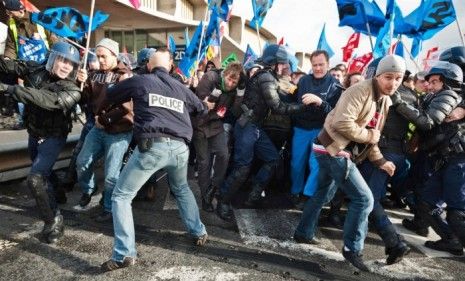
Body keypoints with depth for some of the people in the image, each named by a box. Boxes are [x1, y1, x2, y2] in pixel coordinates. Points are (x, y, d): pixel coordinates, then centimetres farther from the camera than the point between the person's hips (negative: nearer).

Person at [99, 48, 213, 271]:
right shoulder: (180, 88, 22)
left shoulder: (139, 81, 11)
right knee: (181, 189, 32)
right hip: (180, 147, 5)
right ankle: (199, 233, 36)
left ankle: (125, 254, 6)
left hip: (152, 146, -4)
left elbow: (110, 96, 25)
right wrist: (206, 105, 62)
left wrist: (132, 97, 43)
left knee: (121, 196, 10)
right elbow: (200, 107, 40)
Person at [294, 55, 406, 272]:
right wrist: (369, 136, -15)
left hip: (336, 151, 10)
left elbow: (371, 135, 19)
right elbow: (342, 123, -27)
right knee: (363, 198, -7)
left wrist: (379, 160, 10)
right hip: (333, 149, -10)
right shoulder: (360, 91, -16)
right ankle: (352, 248, 8)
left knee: (323, 194, 21)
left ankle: (304, 233, 36)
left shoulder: (385, 101, 14)